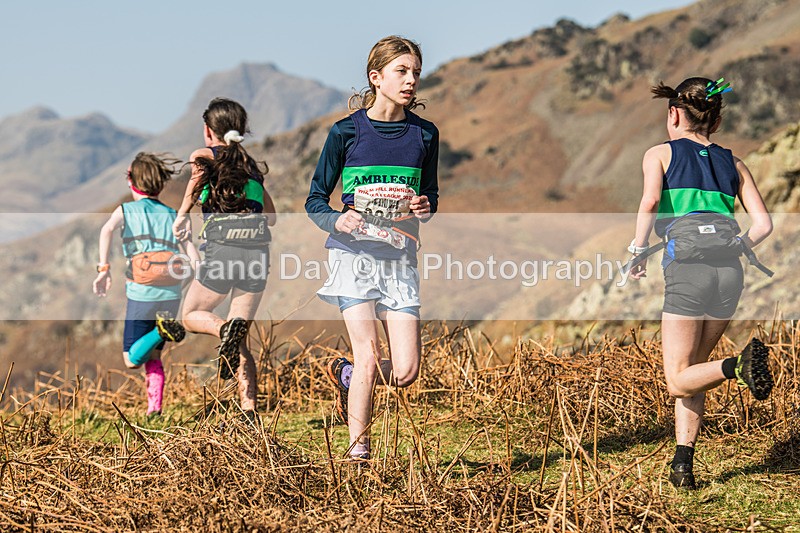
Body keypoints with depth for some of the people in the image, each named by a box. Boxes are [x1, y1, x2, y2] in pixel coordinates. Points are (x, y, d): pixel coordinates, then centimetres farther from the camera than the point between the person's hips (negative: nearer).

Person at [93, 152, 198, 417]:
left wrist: (103, 269, -17)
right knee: (153, 355, 20)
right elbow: (190, 250, 2)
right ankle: (155, 408, 6)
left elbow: (107, 230, -15)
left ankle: (160, 331, -19)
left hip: (141, 295, -4)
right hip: (171, 296, 4)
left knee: (132, 360, 7)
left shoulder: (126, 210, 6)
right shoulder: (172, 216, 13)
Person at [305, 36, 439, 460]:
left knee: (405, 371, -4)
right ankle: (358, 450, 6)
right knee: (370, 357, -10)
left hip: (400, 256, 3)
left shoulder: (424, 135, 6)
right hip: (354, 253, -3)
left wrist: (426, 207, -5)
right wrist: (337, 220, -18)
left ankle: (346, 375, 27)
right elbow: (315, 199, 3)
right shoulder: (347, 132, -3)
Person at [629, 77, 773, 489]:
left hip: (687, 266, -4)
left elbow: (650, 200, -10)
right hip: (730, 271, 4)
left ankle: (740, 366, -25)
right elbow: (763, 223, 9)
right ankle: (683, 464, 9)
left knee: (679, 381, 3)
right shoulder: (733, 164, 20)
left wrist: (638, 250, 0)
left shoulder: (660, 154, 11)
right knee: (691, 368, 17)